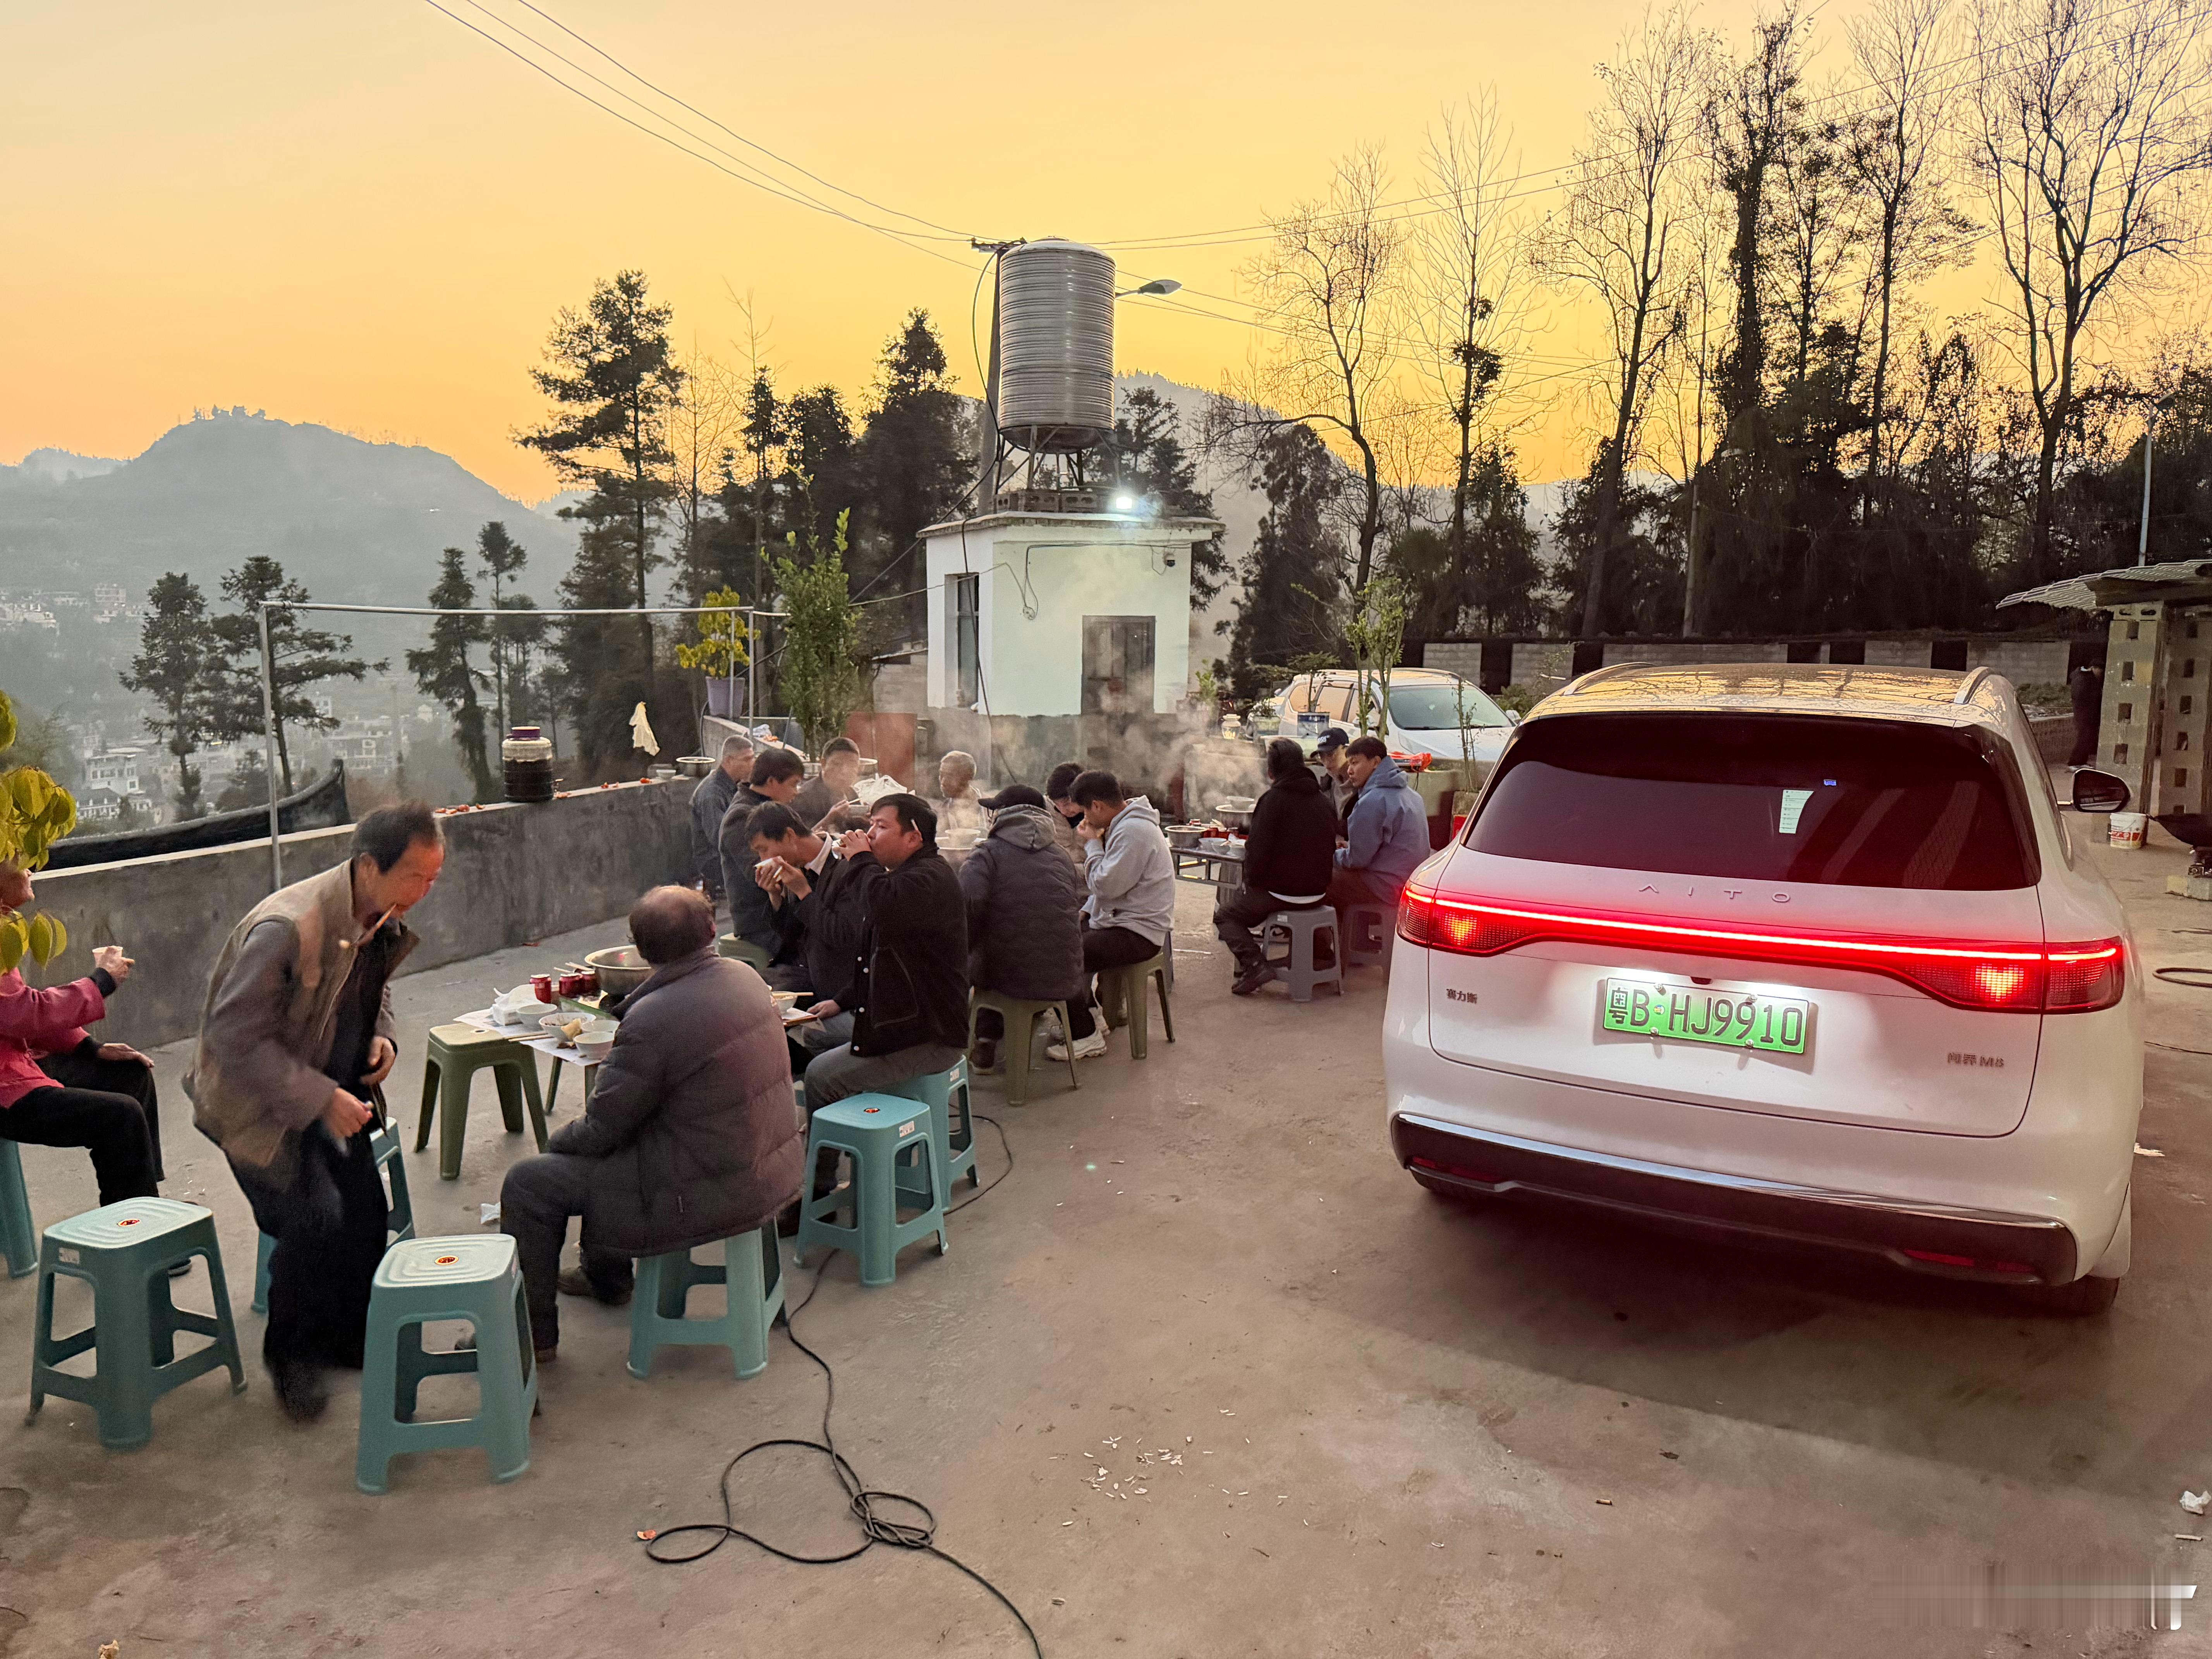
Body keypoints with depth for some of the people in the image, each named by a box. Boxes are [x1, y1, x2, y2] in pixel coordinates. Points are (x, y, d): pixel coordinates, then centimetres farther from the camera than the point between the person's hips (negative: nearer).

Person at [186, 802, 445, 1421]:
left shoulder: (385, 920, -6)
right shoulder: (287, 928, -32)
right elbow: (232, 1036, -28)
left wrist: (383, 1035, -5)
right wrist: (321, 1099, -29)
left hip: (332, 1095, 7)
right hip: (258, 1101, -7)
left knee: (366, 1218, 6)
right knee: (314, 1222, -16)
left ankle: (348, 1341, 29)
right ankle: (293, 1357, 9)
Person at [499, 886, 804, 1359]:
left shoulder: (652, 1020, -25)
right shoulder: (745, 977, -1)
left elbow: (599, 1132, -15)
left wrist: (558, 1139, 7)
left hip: (714, 1192, -9)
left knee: (527, 1184, 6)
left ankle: (530, 1333, 20)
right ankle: (605, 1275, 49)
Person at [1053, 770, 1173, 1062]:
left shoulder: (1134, 831, -20)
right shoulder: (1123, 825, 13)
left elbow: (1106, 885, -24)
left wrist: (1092, 844, -10)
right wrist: (1084, 913, 10)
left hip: (1137, 933, -11)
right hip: (1117, 921, 11)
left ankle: (1087, 1037, -7)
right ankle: (1087, 1016, 18)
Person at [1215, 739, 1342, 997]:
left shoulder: (1273, 800, -16)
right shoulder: (1324, 802, 5)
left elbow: (1257, 851, -18)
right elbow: (1330, 849, 13)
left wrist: (1251, 884, -2)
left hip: (1280, 894, -7)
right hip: (1318, 894, 7)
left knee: (1224, 911, 12)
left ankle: (1254, 964, -9)